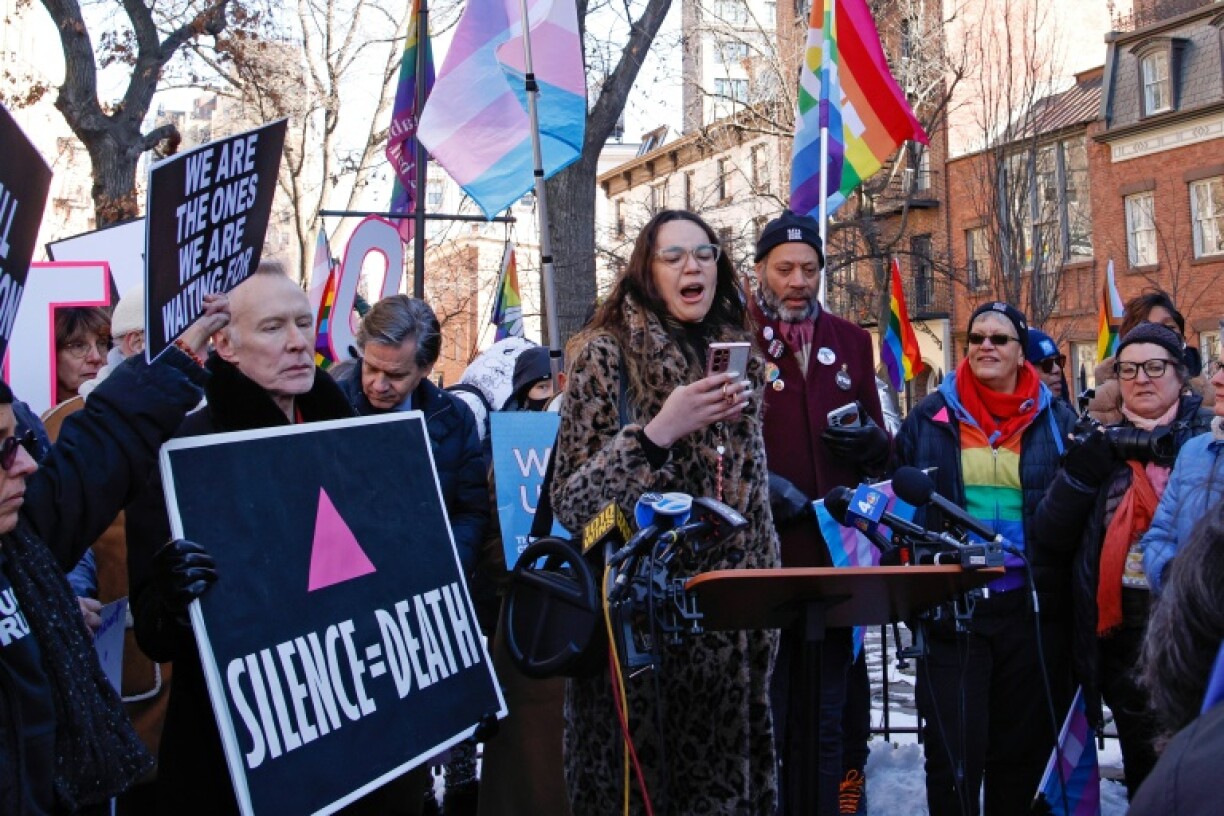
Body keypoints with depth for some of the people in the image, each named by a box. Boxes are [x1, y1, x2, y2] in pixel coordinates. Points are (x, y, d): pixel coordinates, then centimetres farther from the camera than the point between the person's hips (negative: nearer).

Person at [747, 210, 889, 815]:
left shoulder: (849, 340, 14)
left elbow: (879, 446, 18)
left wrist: (871, 440, -5)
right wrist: (757, 486, -19)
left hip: (835, 551, 4)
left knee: (829, 712, 12)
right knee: (764, 711, 1)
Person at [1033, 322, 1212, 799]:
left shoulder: (1207, 434, 2)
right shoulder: (1102, 443, 9)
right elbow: (1050, 537, 1)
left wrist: (1173, 449, -19)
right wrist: (1081, 471, -11)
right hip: (1123, 631, 2)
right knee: (1144, 765, 13)